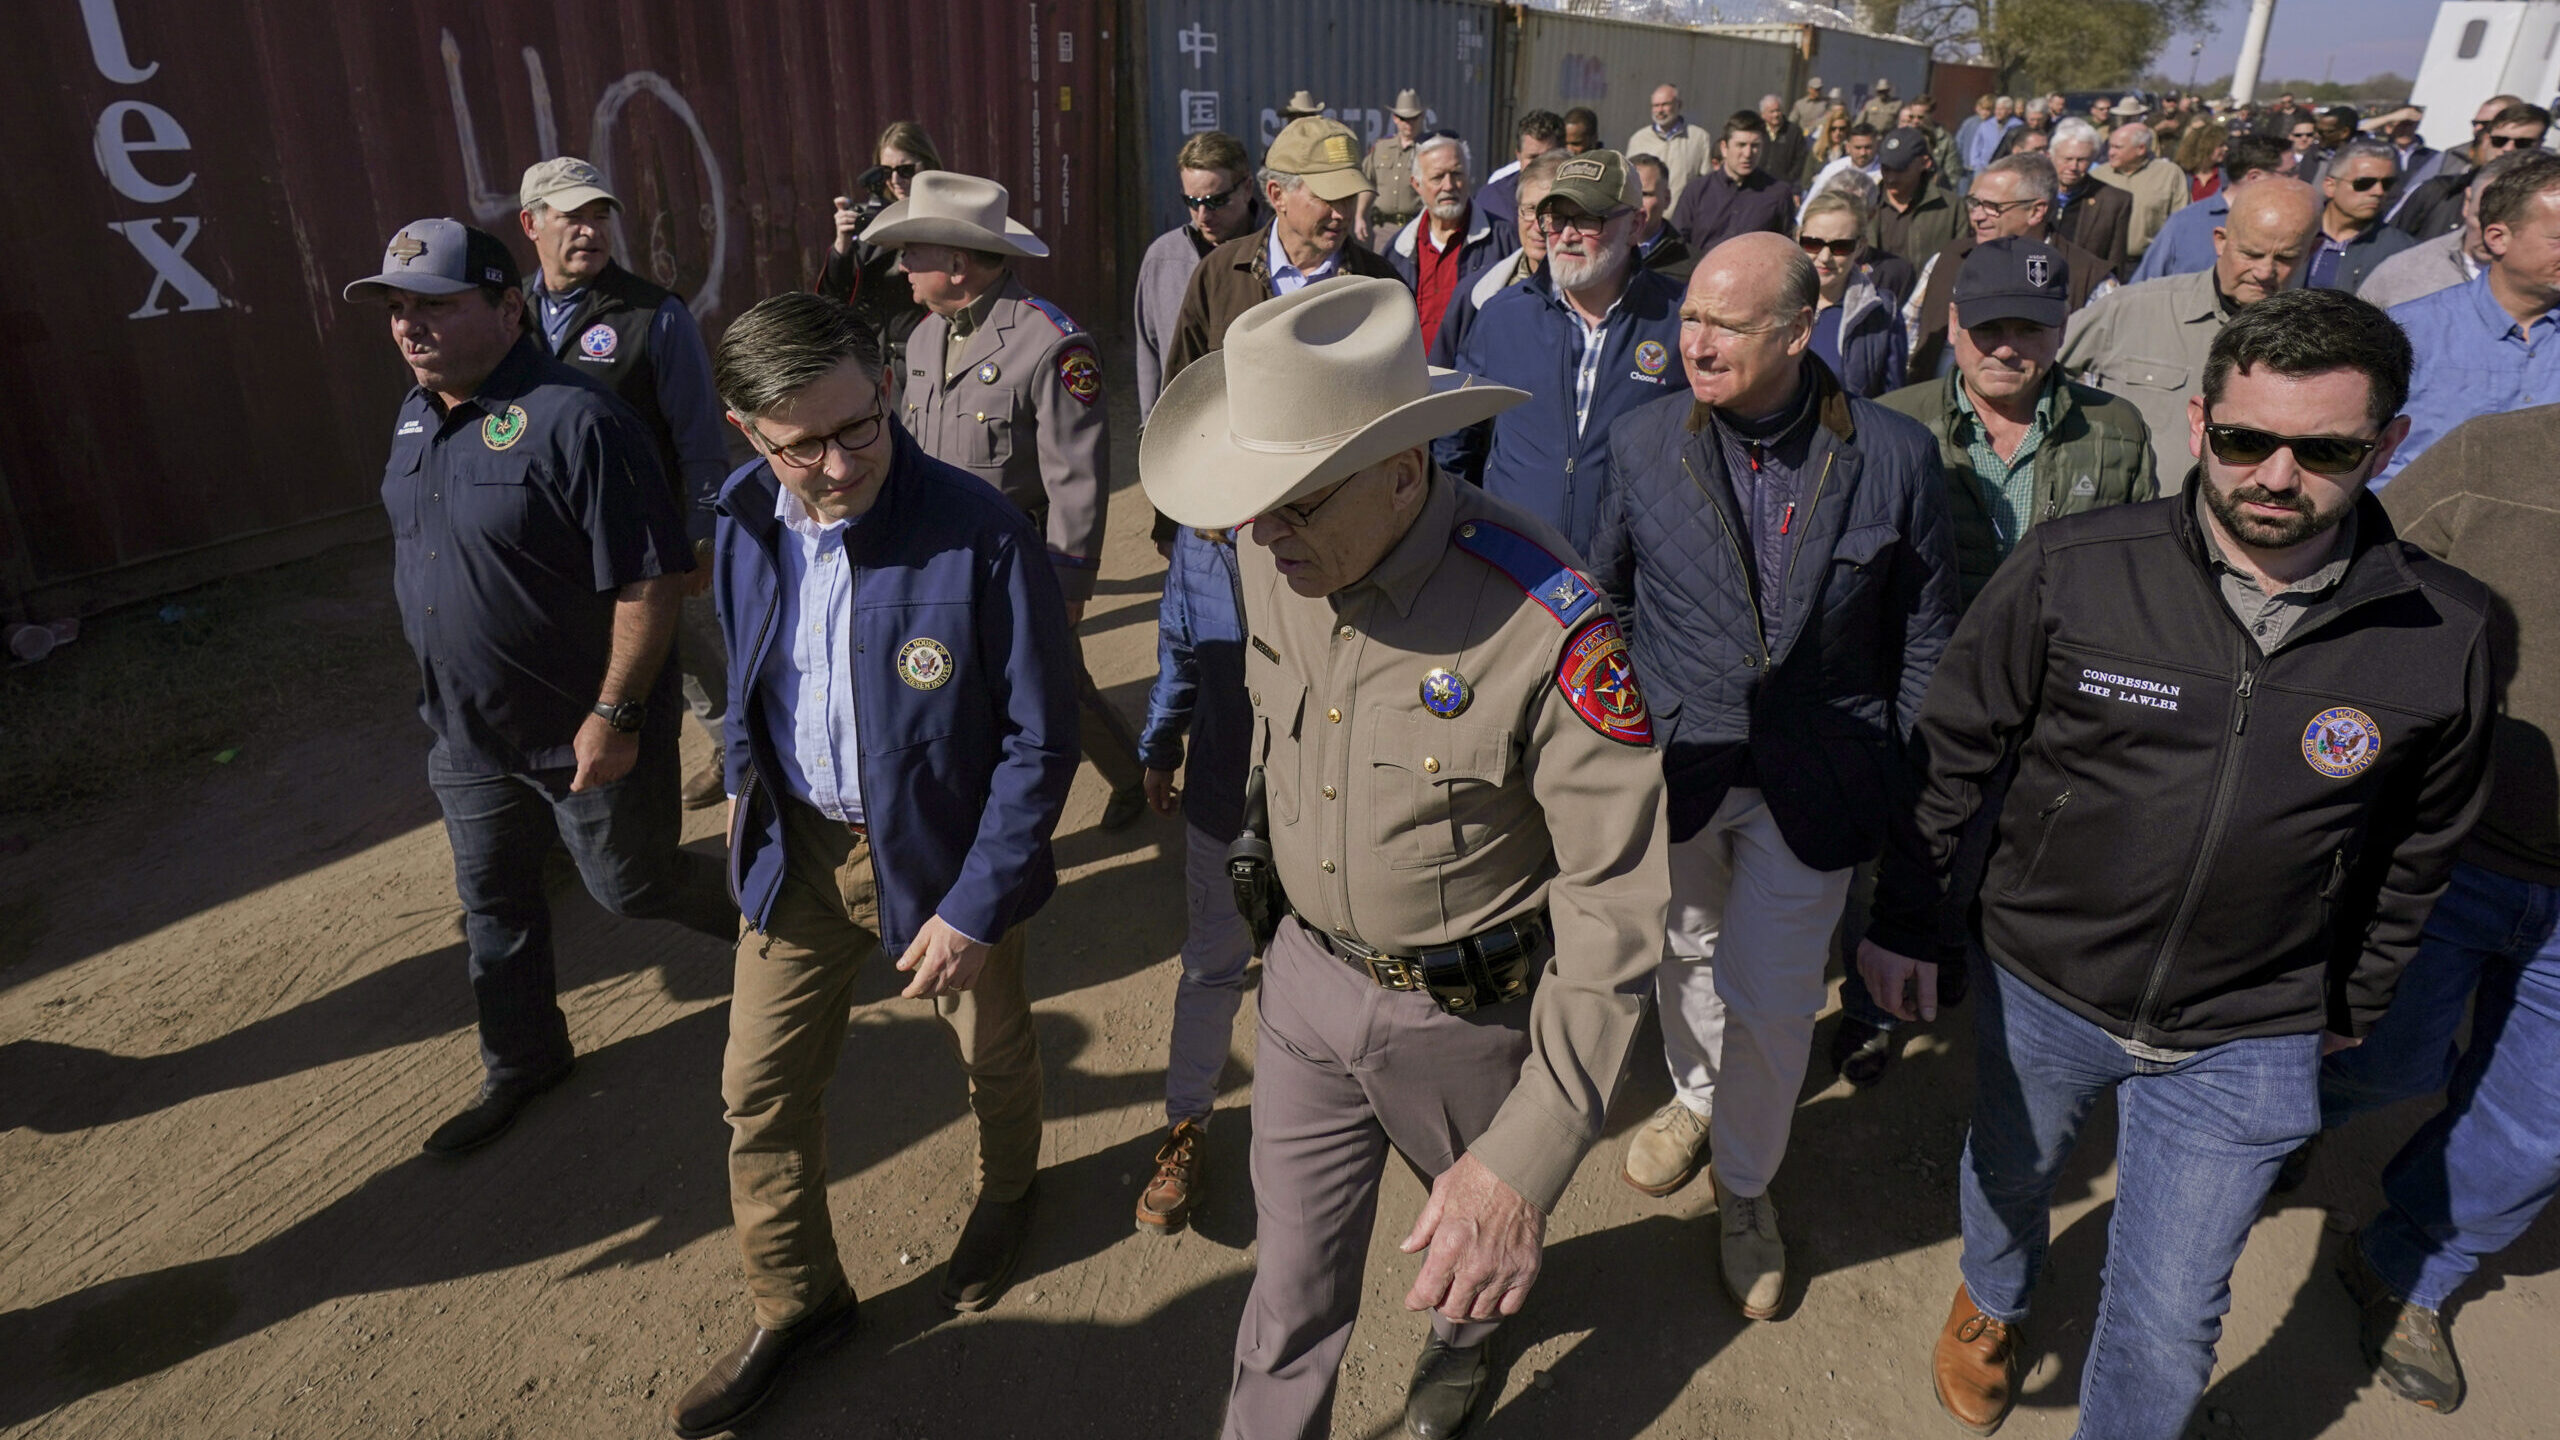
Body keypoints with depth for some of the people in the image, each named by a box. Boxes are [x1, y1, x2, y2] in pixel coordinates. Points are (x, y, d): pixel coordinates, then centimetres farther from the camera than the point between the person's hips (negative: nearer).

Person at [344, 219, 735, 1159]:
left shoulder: (573, 419, -24)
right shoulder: (418, 416, 4)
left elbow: (650, 579, -25)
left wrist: (615, 714, -24)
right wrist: (441, 689, 19)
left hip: (584, 731, -8)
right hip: (467, 730, 8)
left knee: (632, 885, 10)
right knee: (492, 902, 19)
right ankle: (522, 1064, 39)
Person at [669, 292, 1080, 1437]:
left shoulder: (981, 538, -26)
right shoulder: (743, 515, -8)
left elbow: (1039, 741, -20)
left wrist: (975, 908, -19)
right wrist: (745, 786, 13)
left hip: (944, 850, -4)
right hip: (797, 843, 4)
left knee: (993, 1052, 20)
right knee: (759, 1087, 12)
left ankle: (1008, 1191, 54)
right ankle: (795, 1304, 36)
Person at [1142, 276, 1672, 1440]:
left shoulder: (1548, 629, -32)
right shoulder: (1270, 558, -13)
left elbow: (1616, 905, -27)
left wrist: (1529, 1161, -32)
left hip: (1465, 1011, -2)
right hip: (1305, 977, 3)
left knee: (1479, 1233, 28)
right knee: (1293, 1280, 15)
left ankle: (1469, 1330, 62)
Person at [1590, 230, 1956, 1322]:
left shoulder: (1895, 457, -10)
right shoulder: (1643, 447, -7)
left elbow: (1923, 644, -2)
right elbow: (1605, 606, 5)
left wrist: (1907, 792, -2)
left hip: (1810, 786, -1)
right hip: (1673, 770, 2)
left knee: (1772, 1002, 7)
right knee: (1685, 960, 21)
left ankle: (1745, 1182, 36)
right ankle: (1695, 1096, 53)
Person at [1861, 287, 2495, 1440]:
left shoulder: (2446, 636, -12)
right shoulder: (2072, 569, -17)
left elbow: (2416, 848, 4)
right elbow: (1952, 750, -6)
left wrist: (2352, 1007, 13)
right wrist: (1904, 916, -1)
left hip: (2246, 1044, 0)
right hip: (2041, 990, 1)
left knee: (2169, 1319, 9)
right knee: (2008, 1179, 27)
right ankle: (1993, 1301, 61)